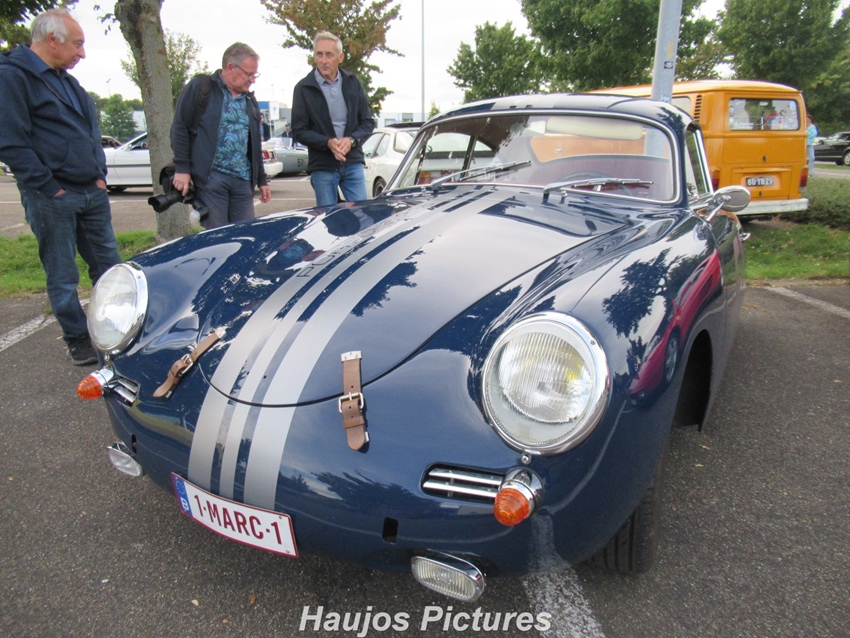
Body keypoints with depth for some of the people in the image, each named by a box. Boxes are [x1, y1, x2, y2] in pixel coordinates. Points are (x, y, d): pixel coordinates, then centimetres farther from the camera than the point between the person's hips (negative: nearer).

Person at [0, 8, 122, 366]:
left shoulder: (66, 80, 16)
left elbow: (92, 132, 22)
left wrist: (100, 174, 9)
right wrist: (49, 188, -16)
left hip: (92, 193, 8)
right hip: (52, 198, -7)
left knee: (109, 267, 11)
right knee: (63, 278, 3)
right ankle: (78, 341, 15)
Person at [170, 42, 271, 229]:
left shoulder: (250, 100, 19)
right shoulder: (200, 87, 1)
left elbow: (255, 144, 24)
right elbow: (180, 129, -3)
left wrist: (262, 180, 21)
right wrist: (182, 169, -9)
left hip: (242, 180, 6)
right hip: (209, 177, -5)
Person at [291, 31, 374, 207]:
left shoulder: (352, 83, 7)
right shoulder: (303, 88, -1)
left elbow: (368, 122, 8)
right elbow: (299, 131, -2)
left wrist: (351, 140, -13)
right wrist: (328, 143, -19)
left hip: (353, 163, 2)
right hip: (322, 167, -2)